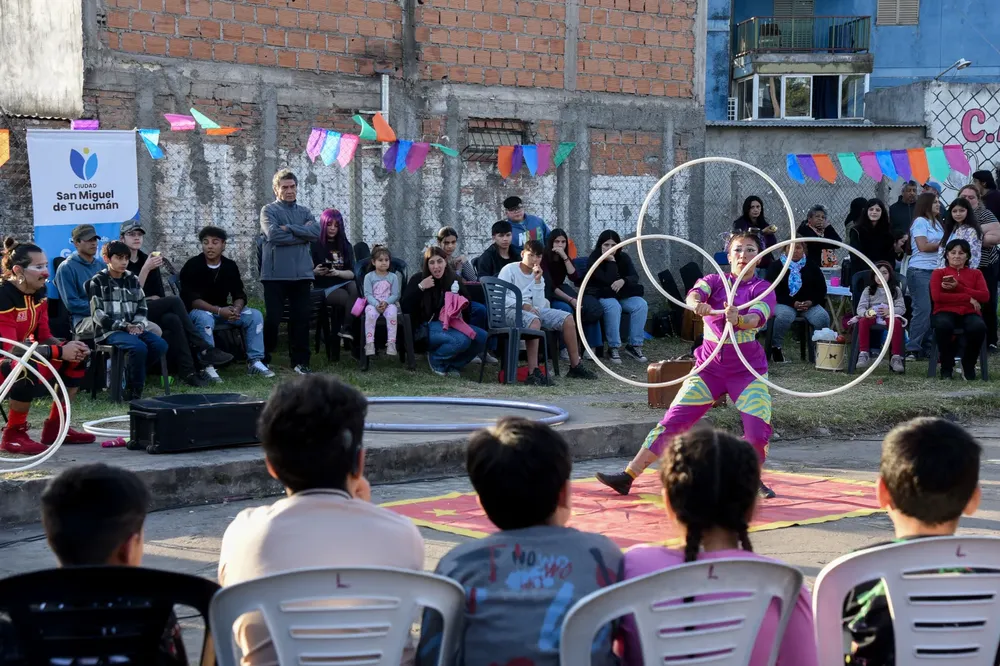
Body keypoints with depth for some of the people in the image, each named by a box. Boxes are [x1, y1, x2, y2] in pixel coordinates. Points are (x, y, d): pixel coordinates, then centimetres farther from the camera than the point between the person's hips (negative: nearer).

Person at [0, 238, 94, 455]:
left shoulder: (38, 291, 1)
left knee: (77, 357, 3)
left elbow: (44, 337, 5)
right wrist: (60, 351, -30)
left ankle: (55, 427, 9)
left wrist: (69, 346, -17)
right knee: (30, 369, -38)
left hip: (24, 355, 9)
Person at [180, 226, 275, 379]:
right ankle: (207, 366, -35)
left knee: (255, 315, -13)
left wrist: (236, 309, -26)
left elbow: (239, 294, -1)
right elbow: (191, 299, -22)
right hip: (197, 310, -5)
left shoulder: (230, 266, 0)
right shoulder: (192, 265, -15)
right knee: (205, 319, -40)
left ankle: (254, 361, -11)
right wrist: (218, 310, -31)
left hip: (222, 310, 5)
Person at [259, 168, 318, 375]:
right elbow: (274, 234, -15)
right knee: (272, 318, -1)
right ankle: (263, 358, 11)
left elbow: (317, 232, -2)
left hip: (301, 274, 4)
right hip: (276, 274, -4)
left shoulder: (304, 211, 16)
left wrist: (290, 228, -10)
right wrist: (303, 235, -6)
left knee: (301, 319, 4)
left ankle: (300, 361, 11)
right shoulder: (269, 210, 3)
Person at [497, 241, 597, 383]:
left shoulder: (537, 275, 13)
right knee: (534, 320, -39)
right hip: (511, 310, -7)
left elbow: (539, 305, 0)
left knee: (568, 318, -5)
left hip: (532, 310, 7)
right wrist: (523, 305, -23)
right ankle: (533, 372, -43)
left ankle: (575, 366, 2)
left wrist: (538, 281, -7)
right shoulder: (509, 270, -4)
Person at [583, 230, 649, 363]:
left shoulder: (623, 257, 4)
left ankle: (634, 345, -17)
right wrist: (611, 261, -23)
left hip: (622, 294, 5)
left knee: (641, 305, -22)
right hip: (600, 294, -5)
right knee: (613, 307, -38)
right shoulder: (595, 258, -12)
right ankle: (613, 347, -29)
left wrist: (623, 281, -29)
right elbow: (608, 280, -22)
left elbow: (635, 277, -9)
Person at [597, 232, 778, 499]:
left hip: (748, 371, -1)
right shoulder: (714, 281, 4)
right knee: (673, 421, -6)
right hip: (710, 366, 1)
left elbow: (757, 317, -22)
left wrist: (738, 319, -46)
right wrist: (697, 305, -44)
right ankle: (628, 476, -3)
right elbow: (694, 295, -19)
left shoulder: (762, 288, -1)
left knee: (758, 431, -16)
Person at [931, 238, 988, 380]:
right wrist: (968, 298, -7)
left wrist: (958, 287, -8)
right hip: (946, 312, -1)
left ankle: (968, 366, -11)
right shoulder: (939, 273, 14)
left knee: (979, 327, -36)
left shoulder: (975, 274, 19)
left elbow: (985, 296, 2)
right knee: (943, 325, -40)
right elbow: (937, 296, -5)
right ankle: (946, 367, -18)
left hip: (970, 313, 2)